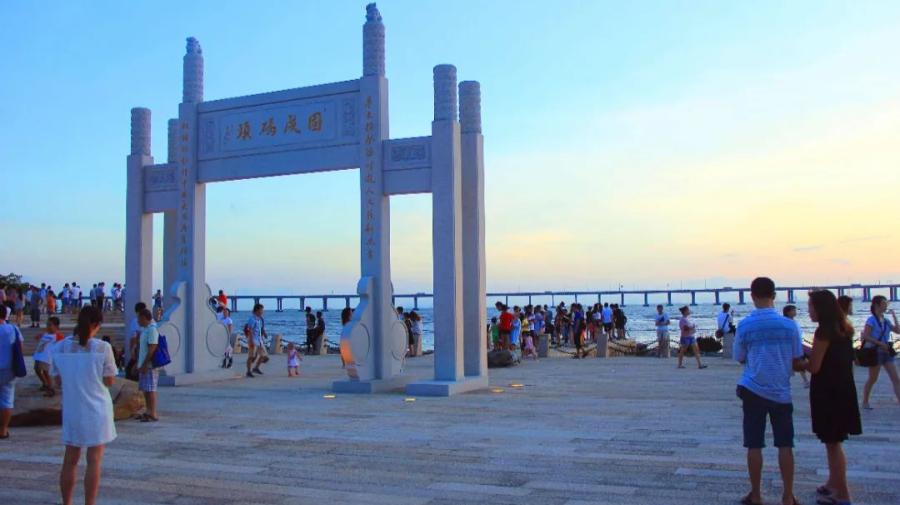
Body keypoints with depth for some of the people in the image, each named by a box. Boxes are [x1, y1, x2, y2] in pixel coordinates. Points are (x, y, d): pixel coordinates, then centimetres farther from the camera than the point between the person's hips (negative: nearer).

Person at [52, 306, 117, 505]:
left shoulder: (60, 348, -2)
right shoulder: (102, 348, -12)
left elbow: (58, 381, 5)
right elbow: (109, 381, -7)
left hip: (72, 411, 4)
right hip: (97, 410, -4)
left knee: (70, 460, 16)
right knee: (94, 461, 3)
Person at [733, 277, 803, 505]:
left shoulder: (744, 325, -7)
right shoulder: (789, 325, -6)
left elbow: (740, 358, 4)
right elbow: (796, 362, 1)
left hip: (753, 390, 0)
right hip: (781, 392, 1)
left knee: (754, 445, 6)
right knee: (785, 445, 8)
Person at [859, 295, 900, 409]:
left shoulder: (885, 321, 10)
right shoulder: (871, 320, -11)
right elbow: (865, 336, -18)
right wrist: (880, 343, -22)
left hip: (886, 352, 7)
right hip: (875, 352, -7)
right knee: (872, 379, 3)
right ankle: (865, 402, 17)